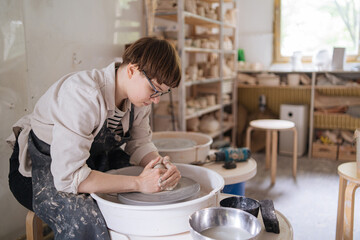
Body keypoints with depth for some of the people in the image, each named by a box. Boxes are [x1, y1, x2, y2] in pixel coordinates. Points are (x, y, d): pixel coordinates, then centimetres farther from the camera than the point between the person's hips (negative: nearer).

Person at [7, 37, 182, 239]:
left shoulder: (140, 92, -10)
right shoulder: (83, 95, -35)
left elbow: (140, 143, -1)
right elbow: (68, 176, -36)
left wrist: (160, 166, -23)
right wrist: (139, 183, -36)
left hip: (93, 159, 7)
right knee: (84, 220, -35)